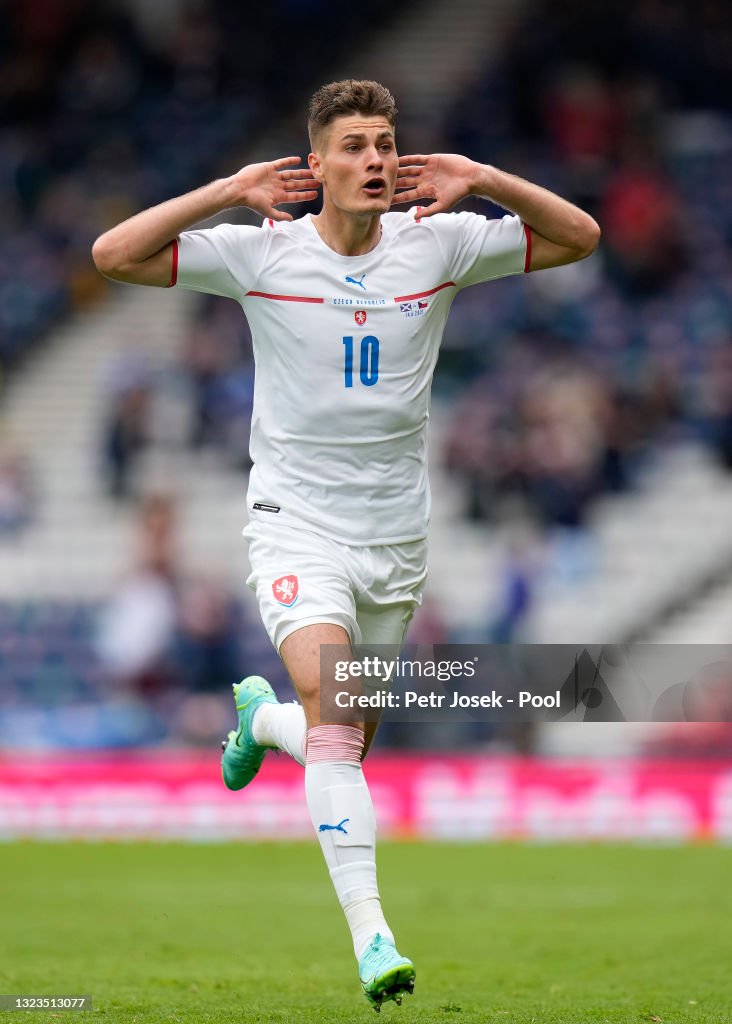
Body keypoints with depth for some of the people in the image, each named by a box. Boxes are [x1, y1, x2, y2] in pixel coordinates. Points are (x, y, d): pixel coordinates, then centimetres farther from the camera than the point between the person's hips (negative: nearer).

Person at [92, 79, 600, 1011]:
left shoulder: (438, 243, -2)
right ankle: (371, 937, -24)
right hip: (297, 522, -3)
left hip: (396, 532, 4)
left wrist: (484, 182, -11)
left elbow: (578, 238, 2)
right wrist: (227, 192, -17)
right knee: (334, 715, -24)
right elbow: (113, 255, -11)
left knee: (343, 742, 12)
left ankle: (261, 715, 48)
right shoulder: (262, 252, -8)